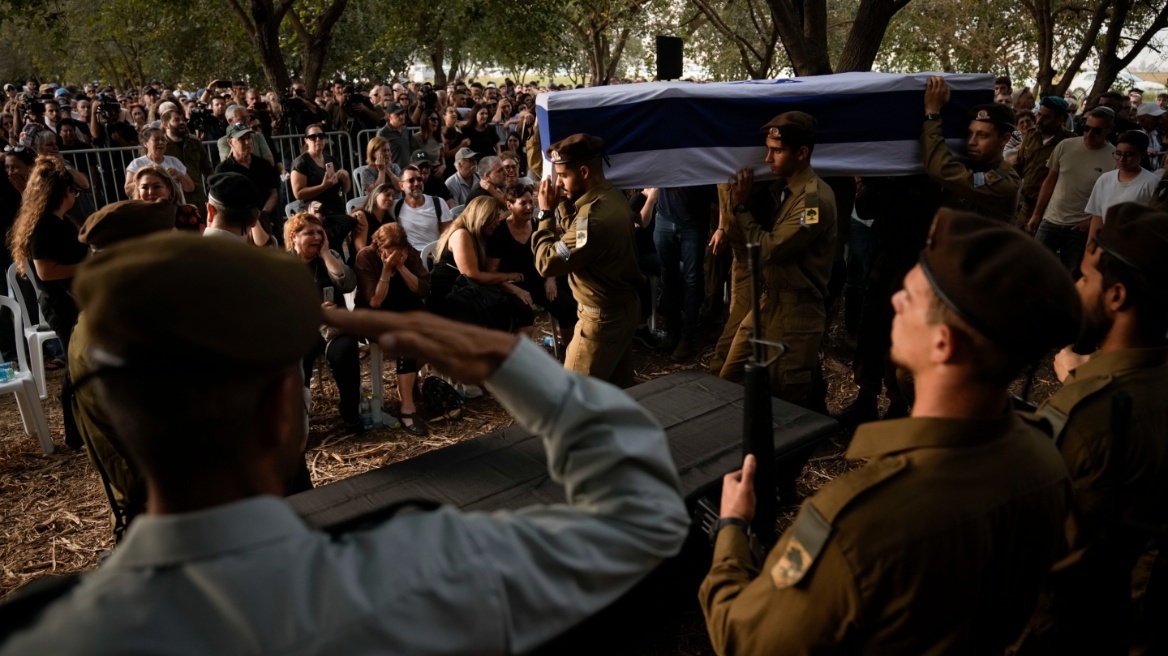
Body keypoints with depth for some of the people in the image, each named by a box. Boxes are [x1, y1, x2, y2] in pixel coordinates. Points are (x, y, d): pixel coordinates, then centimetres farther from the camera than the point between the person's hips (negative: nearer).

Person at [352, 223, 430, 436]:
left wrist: (401, 266, -21)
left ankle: (406, 385, -13)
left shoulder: (411, 254, -3)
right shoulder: (365, 257, -14)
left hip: (406, 310, 5)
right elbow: (374, 301, -20)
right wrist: (387, 269, -27)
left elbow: (423, 290, -12)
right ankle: (407, 407, -32)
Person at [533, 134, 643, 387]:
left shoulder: (593, 216, -31)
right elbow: (576, 236, 10)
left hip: (602, 316, -9)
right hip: (625, 305, 9)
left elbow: (548, 263, -26)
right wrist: (563, 203, -4)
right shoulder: (613, 196, 0)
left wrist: (546, 213, -17)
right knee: (618, 387, 22)